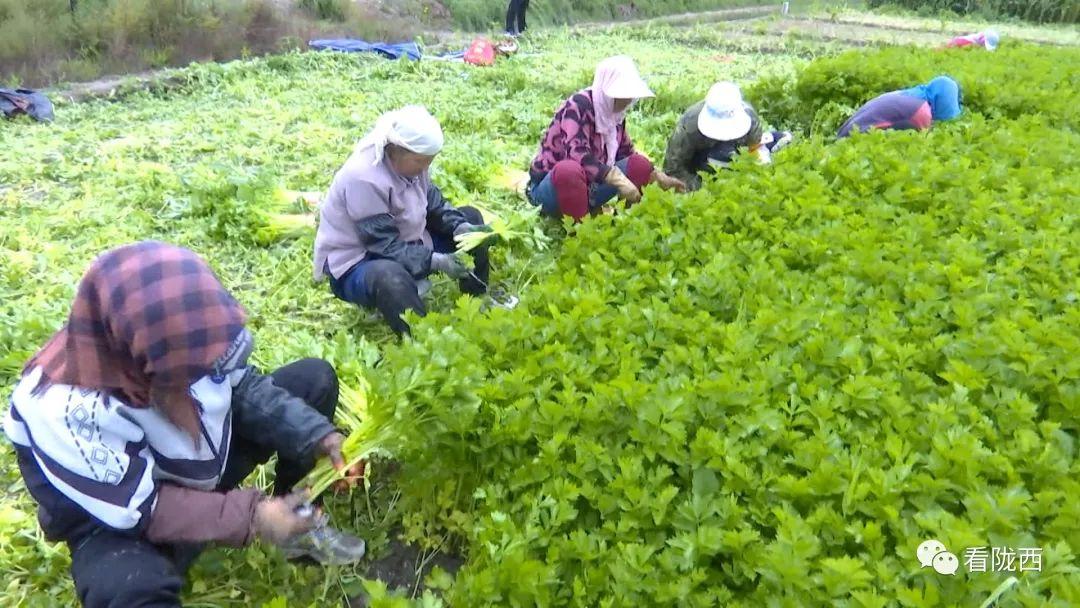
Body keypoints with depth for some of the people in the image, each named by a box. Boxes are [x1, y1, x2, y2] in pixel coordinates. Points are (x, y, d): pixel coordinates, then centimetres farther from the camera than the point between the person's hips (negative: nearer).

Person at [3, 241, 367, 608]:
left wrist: (316, 435, -20)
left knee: (314, 379, -5)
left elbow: (243, 386, -7)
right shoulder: (66, 407, -36)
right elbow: (138, 508, -27)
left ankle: (296, 522, 8)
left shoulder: (180, 338, -23)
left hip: (204, 463, 6)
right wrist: (250, 519, -31)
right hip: (119, 517, -6)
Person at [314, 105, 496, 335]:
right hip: (355, 264, -9)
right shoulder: (363, 178, -32)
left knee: (470, 217, 6)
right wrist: (436, 261, -36)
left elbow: (433, 203, 4)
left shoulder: (408, 160, -7)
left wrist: (460, 227, -15)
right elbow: (384, 246, -30)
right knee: (389, 277, -46)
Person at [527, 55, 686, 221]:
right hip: (550, 185, -7)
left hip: (588, 185, 7)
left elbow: (626, 152, 13)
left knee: (640, 164, -5)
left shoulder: (615, 112, 2)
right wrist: (619, 180, -41)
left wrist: (659, 178, 2)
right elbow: (577, 154, -35)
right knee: (570, 170, -40)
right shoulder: (578, 105, -20)